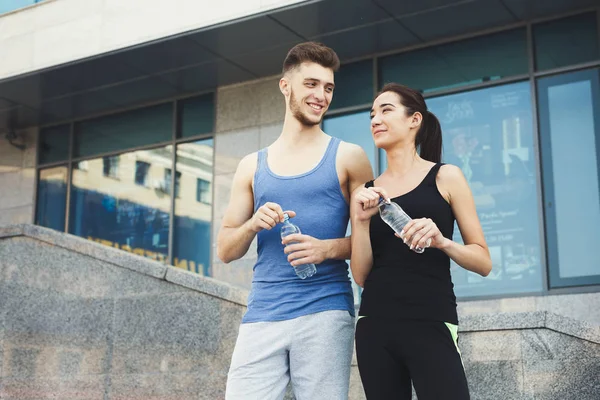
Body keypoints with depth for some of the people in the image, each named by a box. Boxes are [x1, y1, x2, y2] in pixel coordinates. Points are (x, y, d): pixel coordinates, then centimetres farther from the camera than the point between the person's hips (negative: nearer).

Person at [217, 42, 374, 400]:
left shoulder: (348, 157, 7)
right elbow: (225, 250, 15)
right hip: (262, 317, 2)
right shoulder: (252, 166, 14)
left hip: (325, 313, -2)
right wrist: (253, 224, -6)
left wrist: (327, 248, -14)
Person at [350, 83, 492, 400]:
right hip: (374, 326, 4)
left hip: (431, 325, -3)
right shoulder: (365, 194, 10)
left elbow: (483, 262, 1)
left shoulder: (445, 177, 2)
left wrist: (442, 242, -17)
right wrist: (362, 221, -6)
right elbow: (361, 276, 7)